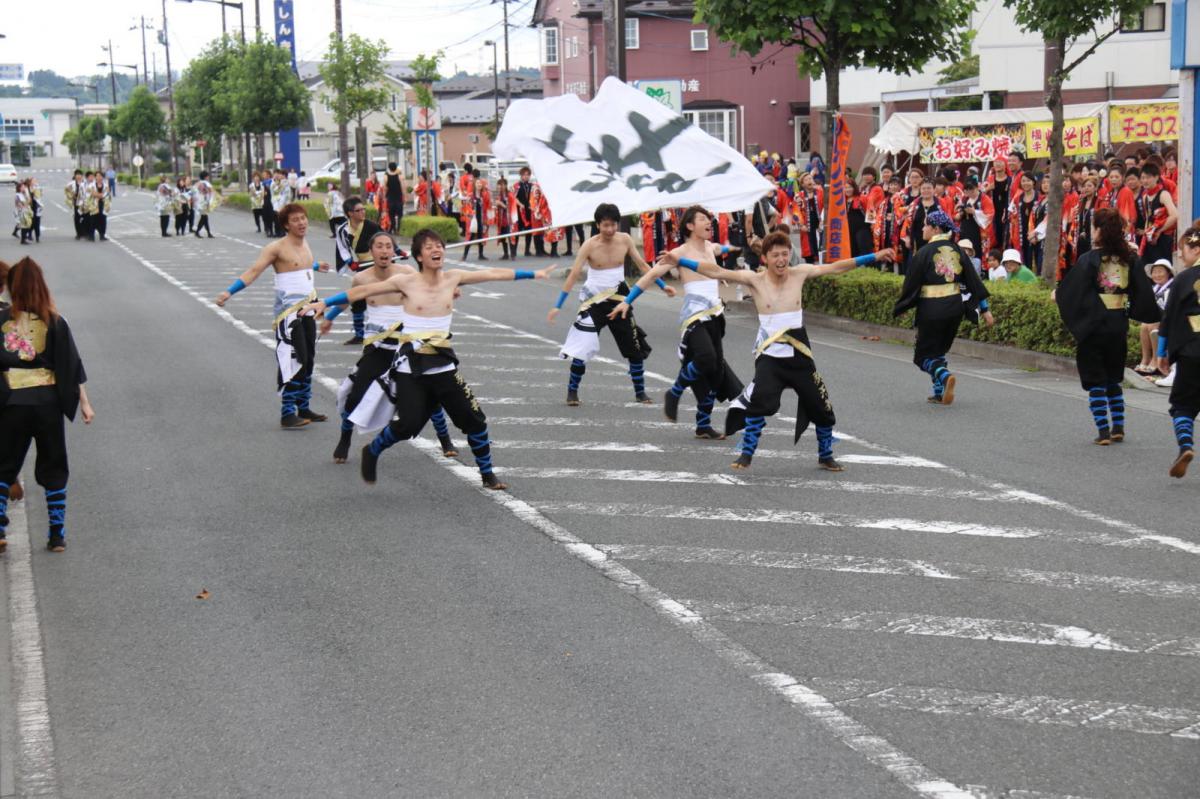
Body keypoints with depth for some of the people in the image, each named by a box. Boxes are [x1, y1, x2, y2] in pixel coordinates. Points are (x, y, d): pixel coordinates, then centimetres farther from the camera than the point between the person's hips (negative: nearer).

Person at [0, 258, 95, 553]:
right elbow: (72, 364, -3)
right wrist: (84, 402, 1)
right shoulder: (54, 322, -3)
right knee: (53, 468, 11)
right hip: (48, 401, 0)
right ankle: (57, 535, 10)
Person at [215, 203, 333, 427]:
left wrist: (316, 266, 58)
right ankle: (287, 414, -10)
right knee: (293, 362, -12)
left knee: (308, 360, 12)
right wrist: (229, 292, -31)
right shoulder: (277, 248, -12)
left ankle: (303, 408, 22)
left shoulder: (304, 245, 12)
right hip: (288, 314, -8)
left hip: (307, 311, 8)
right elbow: (254, 271, -19)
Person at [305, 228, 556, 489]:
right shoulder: (406, 282, -7)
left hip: (443, 367, 3)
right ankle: (371, 452, 17)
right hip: (411, 368, -3)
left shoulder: (452, 278, 1)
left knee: (474, 419, 1)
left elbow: (493, 274, 6)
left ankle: (487, 474, 19)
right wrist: (325, 303, -8)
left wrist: (534, 274, 11)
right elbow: (363, 291, -4)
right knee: (408, 424, -13)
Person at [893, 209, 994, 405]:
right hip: (955, 307, 6)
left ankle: (944, 376, -23)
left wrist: (899, 309, 6)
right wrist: (985, 309, 10)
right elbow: (973, 279, 5)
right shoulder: (956, 250, 4)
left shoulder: (924, 253, -12)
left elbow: (911, 284, -7)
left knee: (925, 353, 5)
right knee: (939, 349, 22)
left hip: (932, 310, -6)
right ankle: (940, 392, 17)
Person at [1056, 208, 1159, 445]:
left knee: (1095, 382, 3)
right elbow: (1143, 292, 2)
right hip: (1119, 326, 5)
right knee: (1113, 379, 19)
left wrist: (1057, 294, 11)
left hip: (1093, 326, -5)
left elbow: (1070, 291, -10)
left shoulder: (1090, 259, -12)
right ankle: (1118, 427, 17)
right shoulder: (1129, 258, 2)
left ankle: (1103, 431, -2)